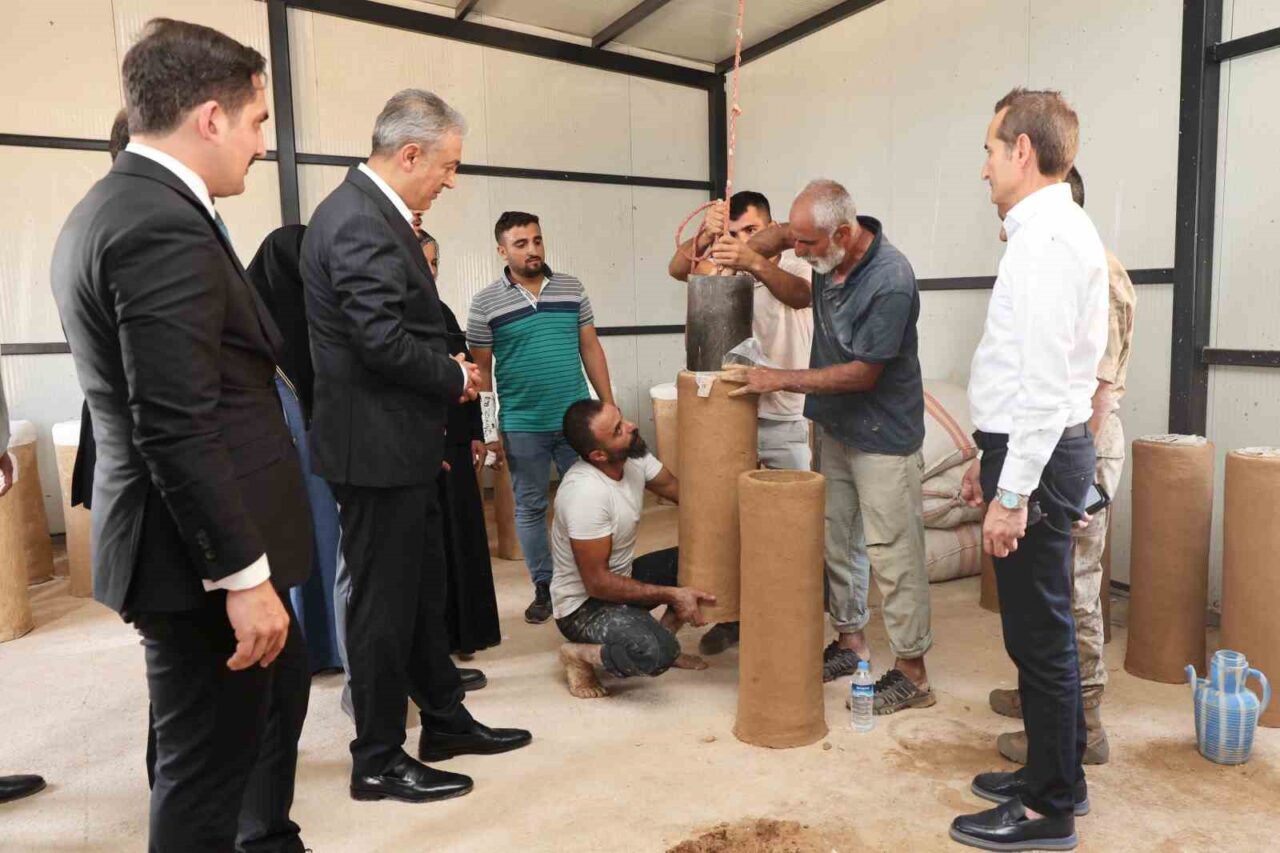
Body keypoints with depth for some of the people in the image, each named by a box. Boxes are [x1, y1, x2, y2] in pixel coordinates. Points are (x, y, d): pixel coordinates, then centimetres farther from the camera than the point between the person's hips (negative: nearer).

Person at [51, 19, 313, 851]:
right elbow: (178, 428, -25)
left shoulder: (111, 206, 12)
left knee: (280, 694, 27)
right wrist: (243, 573, -21)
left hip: (204, 535, 11)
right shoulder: (162, 224, -20)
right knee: (209, 763, 5)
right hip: (202, 550, -11)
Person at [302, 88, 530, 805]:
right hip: (377, 446, -10)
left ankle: (445, 719, 34)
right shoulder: (359, 222, -19)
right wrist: (456, 377, -10)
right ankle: (380, 761, 19)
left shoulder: (372, 211, 13)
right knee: (384, 599, 2)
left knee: (424, 587, 19)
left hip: (400, 445, 10)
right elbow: (383, 339, -25)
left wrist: (446, 375, 6)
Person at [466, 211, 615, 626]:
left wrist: (609, 405, 4)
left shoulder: (572, 288, 4)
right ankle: (544, 586, 22)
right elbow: (481, 368, 0)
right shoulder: (486, 303, -3)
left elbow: (590, 348, 8)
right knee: (530, 507, 8)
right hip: (521, 425, -2)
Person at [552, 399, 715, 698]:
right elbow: (597, 583, -27)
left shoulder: (633, 456, -9)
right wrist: (671, 595, -24)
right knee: (657, 653, -33)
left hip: (621, 577, 8)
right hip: (583, 603, -8)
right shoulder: (585, 492, -32)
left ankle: (662, 639, 11)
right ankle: (579, 654, -5)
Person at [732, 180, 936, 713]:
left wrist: (779, 380, -18)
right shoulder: (829, 249, -4)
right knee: (833, 540, 15)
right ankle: (850, 643, 31)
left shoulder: (890, 282, -26)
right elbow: (781, 233, 18)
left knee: (892, 552, -2)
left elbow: (863, 373, -22)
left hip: (882, 436, -8)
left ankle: (912, 674, 10)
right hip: (833, 427, 8)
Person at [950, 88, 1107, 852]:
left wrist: (1012, 493, -22)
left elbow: (1044, 380, -23)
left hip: (1036, 457, -10)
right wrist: (990, 462, 21)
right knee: (1042, 628, 18)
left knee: (1040, 633, 0)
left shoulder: (1048, 239, -17)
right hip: (1026, 448, 10)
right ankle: (1057, 773, 34)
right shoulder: (1053, 231, 15)